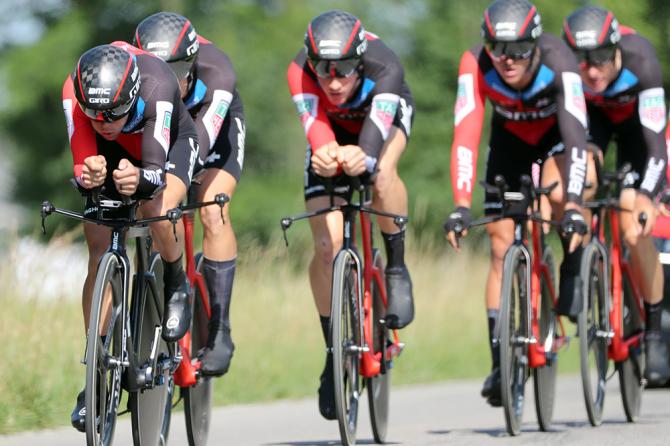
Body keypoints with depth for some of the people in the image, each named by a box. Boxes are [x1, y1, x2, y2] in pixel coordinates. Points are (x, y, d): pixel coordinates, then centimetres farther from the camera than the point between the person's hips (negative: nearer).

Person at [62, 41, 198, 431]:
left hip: (171, 143, -3)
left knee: (156, 209, -35)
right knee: (99, 257, -8)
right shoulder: (74, 92, -34)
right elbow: (82, 164, -34)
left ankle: (177, 286, -3)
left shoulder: (157, 86, -41)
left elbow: (156, 169, -44)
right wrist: (88, 174, -58)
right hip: (115, 154, 3)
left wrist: (140, 179, -67)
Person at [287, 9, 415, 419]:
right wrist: (324, 153, -73)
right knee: (327, 246, -11)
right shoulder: (301, 73, -36)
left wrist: (363, 157, -76)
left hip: (387, 116, -1)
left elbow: (376, 130, -54)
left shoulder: (384, 68, -41)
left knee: (382, 171, -38)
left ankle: (397, 267, -14)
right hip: (334, 130, 1)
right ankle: (334, 353, 6)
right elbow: (315, 123, -50)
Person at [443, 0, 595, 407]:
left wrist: (573, 205, -53)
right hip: (510, 140, 2)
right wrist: (461, 205, -49)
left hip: (555, 133, -2)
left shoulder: (558, 61, -37)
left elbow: (575, 133, -43)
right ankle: (499, 362, -1)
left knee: (557, 193, -35)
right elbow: (466, 136, -38)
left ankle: (575, 266, -5)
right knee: (502, 245, -6)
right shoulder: (475, 66, -32)